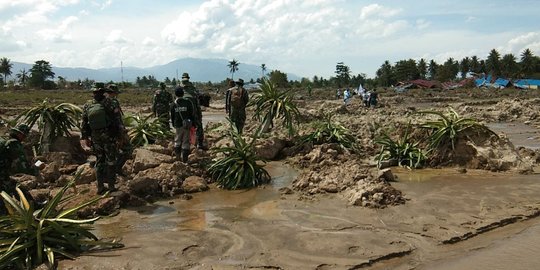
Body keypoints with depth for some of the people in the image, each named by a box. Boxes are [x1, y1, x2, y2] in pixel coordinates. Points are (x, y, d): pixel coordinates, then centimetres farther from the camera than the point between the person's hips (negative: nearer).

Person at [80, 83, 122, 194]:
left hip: (95, 138, 4)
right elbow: (117, 119, -12)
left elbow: (83, 123, 4)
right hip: (109, 137, -3)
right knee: (110, 161, 6)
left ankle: (100, 186, 17)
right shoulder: (108, 103, -14)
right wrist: (120, 133, -3)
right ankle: (111, 186, 9)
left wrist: (84, 137, 11)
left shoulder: (87, 105, -2)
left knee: (99, 161, 13)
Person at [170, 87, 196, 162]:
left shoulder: (174, 104, -2)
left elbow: (172, 116, 6)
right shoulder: (188, 102, -7)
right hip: (187, 125, -1)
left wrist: (174, 125, 19)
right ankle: (184, 158, 5)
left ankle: (177, 156, 18)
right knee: (186, 142, 4)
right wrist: (192, 123, 6)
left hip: (177, 126, 1)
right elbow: (192, 114, -4)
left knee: (177, 141, 16)